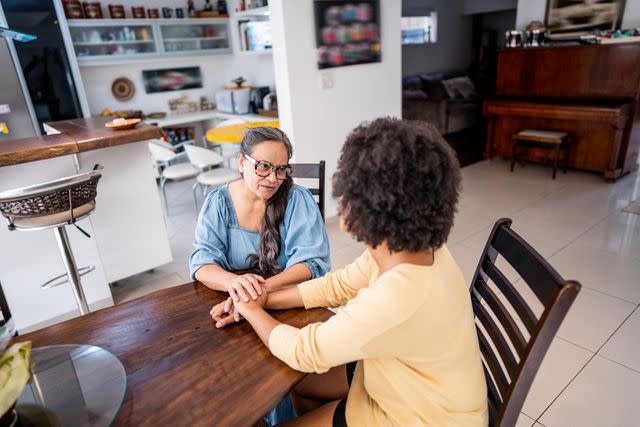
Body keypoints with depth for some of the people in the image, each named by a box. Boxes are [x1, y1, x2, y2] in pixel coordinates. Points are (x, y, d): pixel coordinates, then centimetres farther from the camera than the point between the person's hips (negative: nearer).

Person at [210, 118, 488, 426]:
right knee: (299, 383, 16)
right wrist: (263, 300, -6)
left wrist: (251, 310, -8)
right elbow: (338, 285, -1)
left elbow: (304, 352, -25)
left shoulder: (396, 299, -40)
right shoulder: (411, 245, -14)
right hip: (413, 381, 7)